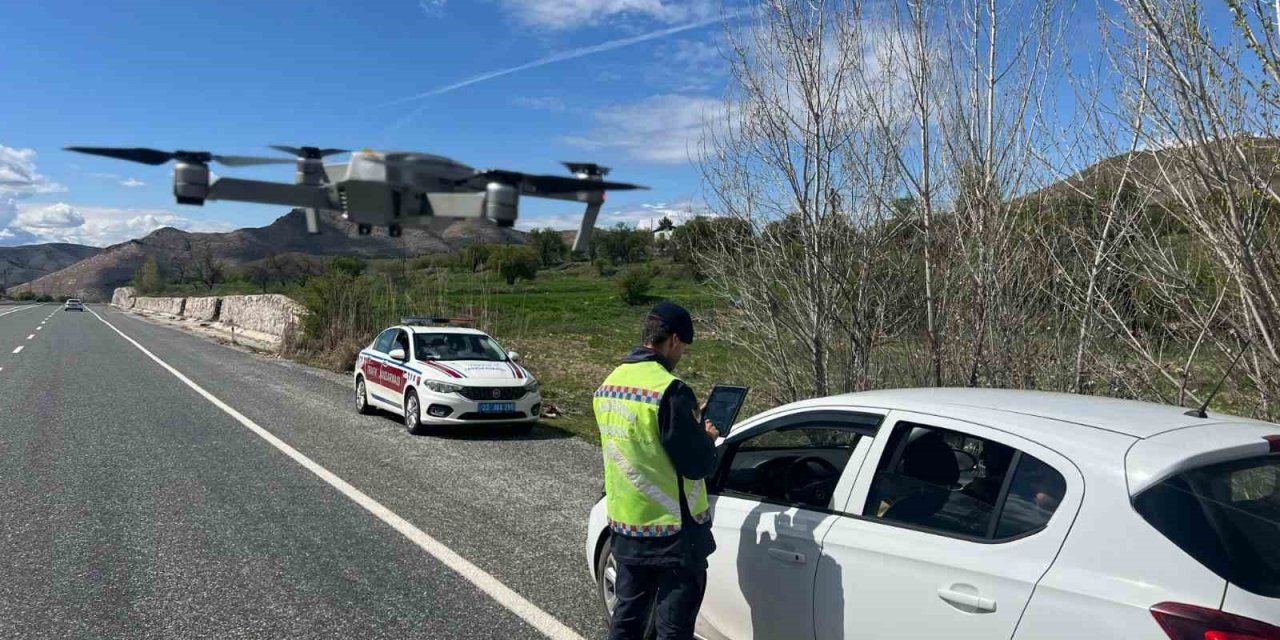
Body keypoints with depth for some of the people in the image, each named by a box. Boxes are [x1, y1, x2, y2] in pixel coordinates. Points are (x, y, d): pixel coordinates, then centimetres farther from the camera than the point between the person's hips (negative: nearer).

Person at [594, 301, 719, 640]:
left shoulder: (609, 385, 5)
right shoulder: (670, 390, -21)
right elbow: (698, 465, -19)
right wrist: (708, 438, 1)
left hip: (624, 526, 8)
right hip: (674, 532, -7)